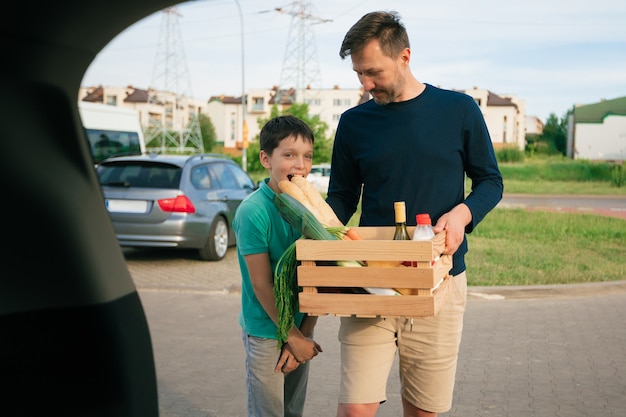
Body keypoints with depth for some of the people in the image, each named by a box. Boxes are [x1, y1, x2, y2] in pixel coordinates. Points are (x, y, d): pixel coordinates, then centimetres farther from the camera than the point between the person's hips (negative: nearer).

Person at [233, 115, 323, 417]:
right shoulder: (253, 211, -18)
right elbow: (262, 284, -17)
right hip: (265, 332, -6)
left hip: (299, 329, 6)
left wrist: (306, 332, -6)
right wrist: (293, 337, -13)